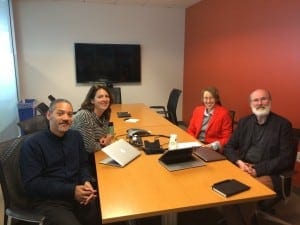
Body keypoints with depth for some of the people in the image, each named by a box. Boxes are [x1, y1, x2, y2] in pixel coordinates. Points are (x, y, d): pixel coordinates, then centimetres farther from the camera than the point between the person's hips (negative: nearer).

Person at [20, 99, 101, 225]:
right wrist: (71, 191, -18)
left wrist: (86, 181, -9)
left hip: (79, 195, 5)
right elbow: (31, 184, -12)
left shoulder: (76, 136, 9)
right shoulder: (32, 144, -8)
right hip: (48, 201, -4)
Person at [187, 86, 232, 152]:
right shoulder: (197, 110, 8)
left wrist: (212, 146, -20)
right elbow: (191, 130, 12)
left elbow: (226, 138, -6)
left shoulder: (224, 113, -6)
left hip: (213, 149, -4)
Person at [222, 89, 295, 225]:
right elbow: (229, 147, 11)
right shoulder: (244, 122, 12)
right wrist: (239, 162, -10)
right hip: (242, 169, 4)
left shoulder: (283, 124, -2)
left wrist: (257, 170, -17)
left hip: (268, 175, -4)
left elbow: (285, 159, -9)